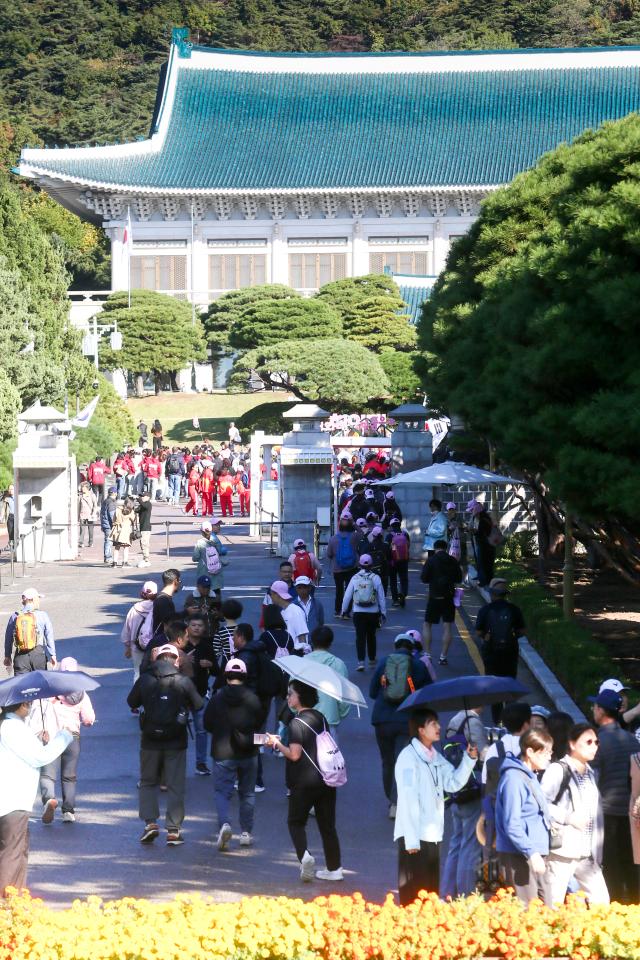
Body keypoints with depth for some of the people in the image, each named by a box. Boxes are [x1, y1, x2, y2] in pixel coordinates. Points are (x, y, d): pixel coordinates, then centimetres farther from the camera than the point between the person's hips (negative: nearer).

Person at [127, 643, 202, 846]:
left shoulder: (144, 680, -5)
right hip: (176, 742, -1)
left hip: (150, 740, 1)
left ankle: (150, 822, 1)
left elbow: (132, 702, 8)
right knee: (175, 786, 6)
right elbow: (198, 705, 2)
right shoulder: (183, 682, -9)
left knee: (148, 782, 16)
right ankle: (173, 830, 3)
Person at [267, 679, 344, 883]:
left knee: (296, 821, 11)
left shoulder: (297, 723, -14)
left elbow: (294, 755, -19)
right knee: (327, 824, 11)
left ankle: (304, 855, -12)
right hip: (326, 780, 6)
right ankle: (334, 868, 12)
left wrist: (276, 743, -4)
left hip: (304, 782, -6)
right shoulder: (320, 718, 8)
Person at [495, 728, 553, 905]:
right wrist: (532, 853, -24)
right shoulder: (514, 778, -16)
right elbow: (512, 825, -21)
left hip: (534, 852, 10)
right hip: (518, 855, -10)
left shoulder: (530, 777, 15)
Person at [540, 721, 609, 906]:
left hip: (587, 854, 7)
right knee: (554, 905, -2)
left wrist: (598, 852, 17)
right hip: (562, 851, -7)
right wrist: (568, 817, -18)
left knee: (601, 901, 4)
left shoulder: (591, 774, 16)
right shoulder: (558, 770, -7)